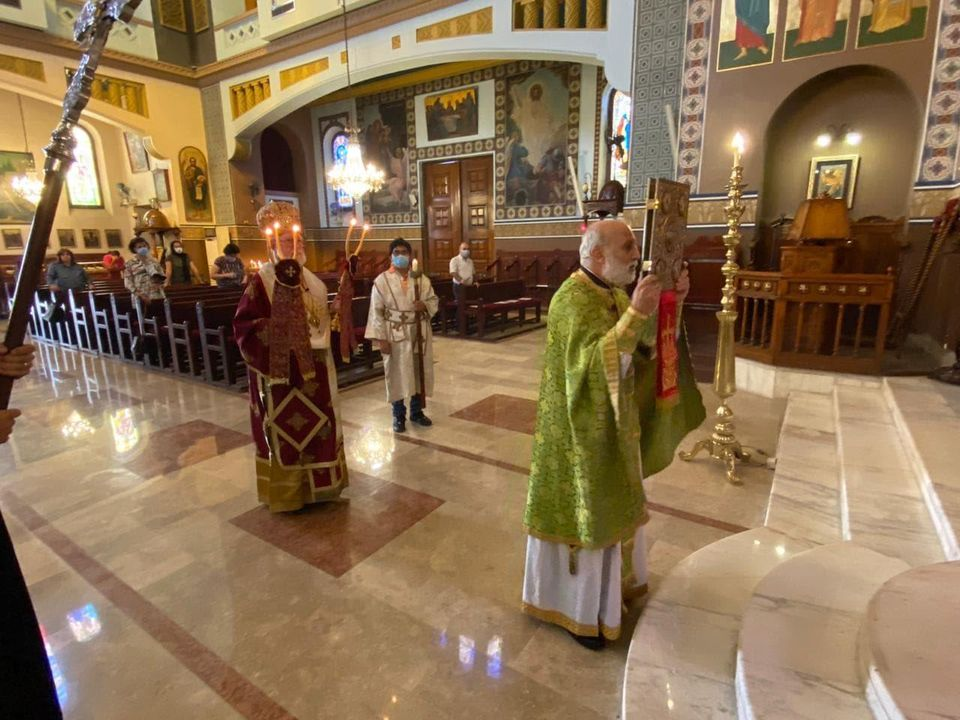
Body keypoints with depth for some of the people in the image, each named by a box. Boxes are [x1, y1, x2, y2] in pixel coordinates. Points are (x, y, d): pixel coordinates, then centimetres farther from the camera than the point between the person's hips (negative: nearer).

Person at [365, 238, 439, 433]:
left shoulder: (421, 278, 4)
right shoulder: (382, 281, -5)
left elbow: (435, 300, 10)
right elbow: (377, 311, -7)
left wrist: (425, 305, -14)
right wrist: (381, 338, -13)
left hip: (419, 333, 3)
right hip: (395, 335, -3)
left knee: (420, 372, 10)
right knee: (397, 375, 4)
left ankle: (417, 412, 26)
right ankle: (399, 416, 18)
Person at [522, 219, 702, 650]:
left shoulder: (611, 292, 6)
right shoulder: (573, 300, -22)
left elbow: (651, 340, 10)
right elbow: (596, 363, -33)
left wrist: (670, 305, -6)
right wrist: (635, 313, -38)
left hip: (610, 423, 9)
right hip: (583, 430, -9)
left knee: (608, 506, 25)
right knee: (583, 514, 6)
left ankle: (608, 579, 49)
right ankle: (575, 609, 27)